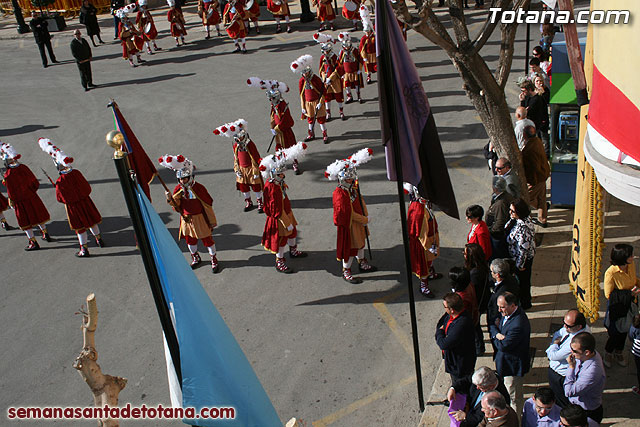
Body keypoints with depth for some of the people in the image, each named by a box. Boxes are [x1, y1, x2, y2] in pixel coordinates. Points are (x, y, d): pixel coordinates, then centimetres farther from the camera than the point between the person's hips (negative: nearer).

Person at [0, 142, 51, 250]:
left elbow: (11, 193, -18)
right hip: (32, 196, 5)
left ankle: (33, 243, 12)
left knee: (25, 222, 7)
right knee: (38, 214, 22)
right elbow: (35, 182, 2)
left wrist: (11, 202, -1)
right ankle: (45, 234, 35)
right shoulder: (23, 168, -7)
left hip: (20, 201, -5)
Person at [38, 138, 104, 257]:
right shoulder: (76, 173, -10)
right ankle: (99, 240, 39)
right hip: (85, 201, 4)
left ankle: (84, 249, 15)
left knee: (80, 227, 6)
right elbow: (87, 188, 0)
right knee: (91, 220, 22)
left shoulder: (60, 181, -23)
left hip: (73, 206, -4)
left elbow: (60, 198, -12)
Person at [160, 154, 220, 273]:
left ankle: (214, 260, 20)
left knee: (207, 238, 4)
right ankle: (195, 258, 40)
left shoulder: (198, 188, -18)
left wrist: (212, 221, -7)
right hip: (186, 218, 5)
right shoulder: (178, 189, -5)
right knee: (190, 239, 18)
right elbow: (176, 206, -2)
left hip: (199, 218, -4)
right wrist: (170, 199, -24)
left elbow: (208, 204, -11)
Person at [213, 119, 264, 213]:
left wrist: (256, 170, -12)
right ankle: (248, 202, 32)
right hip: (242, 169, 5)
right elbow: (236, 158, 11)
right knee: (243, 186, 13)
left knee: (256, 186, 4)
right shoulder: (236, 146, 0)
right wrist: (237, 169, 5)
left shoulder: (250, 144, -15)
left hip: (251, 168, -5)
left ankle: (260, 203, 20)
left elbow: (257, 157, -12)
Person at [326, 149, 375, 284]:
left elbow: (361, 201, 11)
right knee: (350, 247, 3)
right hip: (348, 224, -9)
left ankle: (362, 263, 46)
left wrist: (366, 216, 0)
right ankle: (346, 271, 20)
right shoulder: (339, 194, -28)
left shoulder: (354, 187, -2)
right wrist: (365, 220, -17)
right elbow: (349, 213, -26)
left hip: (359, 222, 9)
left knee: (360, 242, 25)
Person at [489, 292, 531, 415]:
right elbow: (491, 326, 6)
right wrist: (497, 334, -16)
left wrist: (495, 333, -13)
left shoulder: (518, 325, -35)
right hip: (505, 361, 10)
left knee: (514, 397, 10)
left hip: (512, 366, -9)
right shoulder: (506, 313, -6)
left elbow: (503, 346, -29)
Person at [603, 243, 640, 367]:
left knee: (624, 330, 22)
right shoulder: (611, 273, -31)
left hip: (629, 303, 6)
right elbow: (608, 295, -21)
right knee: (616, 332, 8)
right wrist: (629, 294, -27)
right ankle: (608, 353, 37)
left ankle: (618, 352, 47)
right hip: (616, 306, -6)